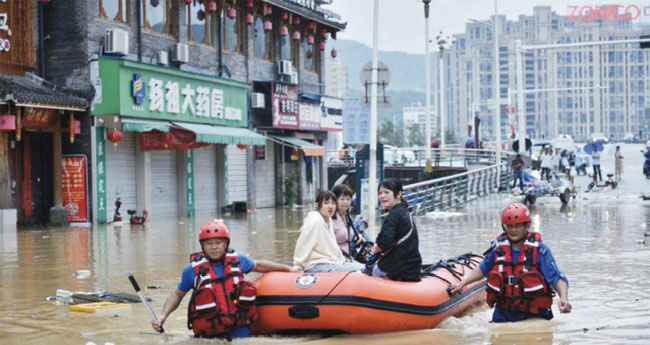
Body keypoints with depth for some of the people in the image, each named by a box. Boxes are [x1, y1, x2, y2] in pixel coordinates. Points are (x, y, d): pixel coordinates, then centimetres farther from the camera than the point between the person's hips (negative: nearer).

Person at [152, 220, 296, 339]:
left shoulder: (238, 260, 5)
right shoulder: (193, 269, -2)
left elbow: (258, 265, 24)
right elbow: (177, 295, 9)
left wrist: (287, 268, 31)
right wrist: (163, 316, -5)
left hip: (239, 329, 2)